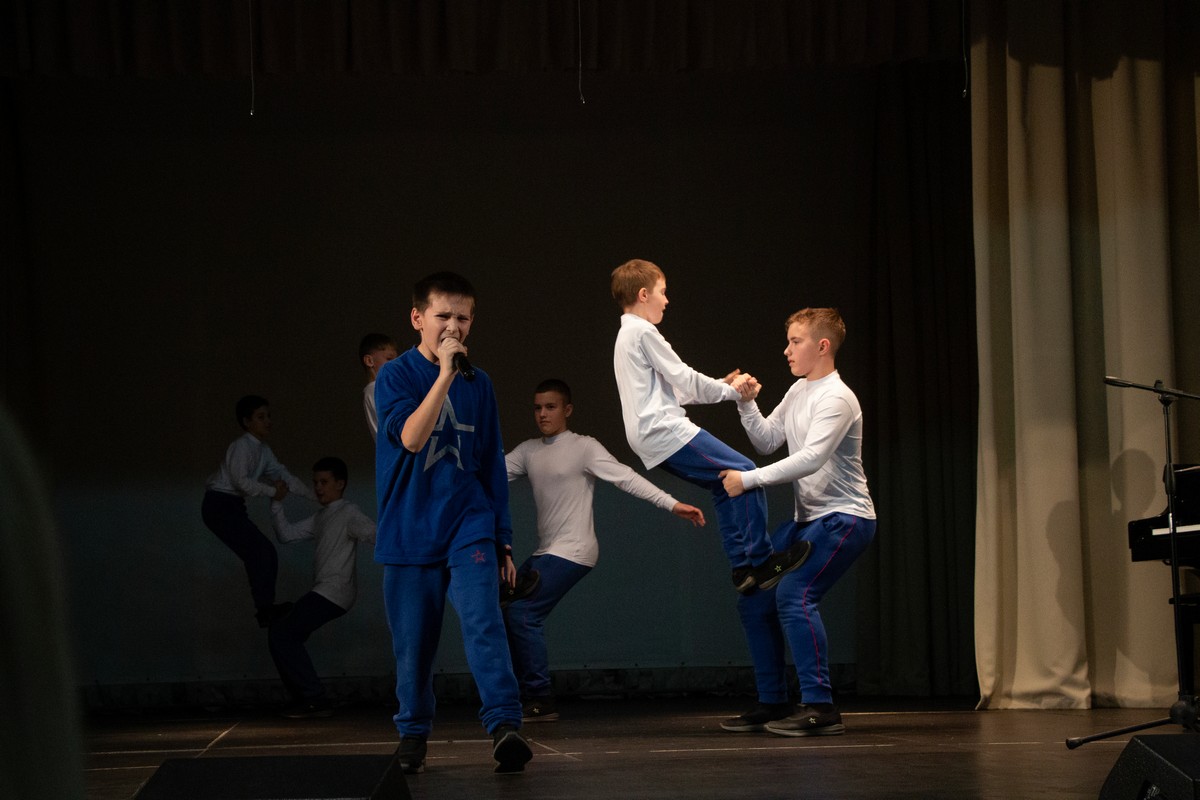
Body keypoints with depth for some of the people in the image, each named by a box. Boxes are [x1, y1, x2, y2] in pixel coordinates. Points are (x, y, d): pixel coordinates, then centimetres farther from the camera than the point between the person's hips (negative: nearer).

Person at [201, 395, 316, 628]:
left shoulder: (264, 451, 15)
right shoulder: (242, 445, -13)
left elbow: (284, 476, 16)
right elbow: (241, 480, -21)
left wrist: (315, 497, 11)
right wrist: (272, 491, -15)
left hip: (233, 508, 9)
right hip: (219, 505, -9)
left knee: (265, 554, 5)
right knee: (260, 548, -18)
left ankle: (265, 608, 6)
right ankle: (264, 608, -19)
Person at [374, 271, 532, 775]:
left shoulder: (478, 384, 10)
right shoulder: (394, 376, -1)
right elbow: (410, 437, -19)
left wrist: (504, 541, 14)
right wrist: (445, 373, -22)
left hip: (469, 527, 1)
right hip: (409, 534, -1)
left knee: (483, 622, -18)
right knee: (412, 643, 3)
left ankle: (505, 727, -26)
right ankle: (413, 736, 19)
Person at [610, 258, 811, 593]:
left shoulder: (626, 336, 22)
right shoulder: (643, 331, -10)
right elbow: (685, 379, -10)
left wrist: (720, 387, 19)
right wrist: (731, 391, 4)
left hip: (650, 439, 10)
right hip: (666, 431, -10)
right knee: (745, 472, -10)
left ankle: (742, 566, 9)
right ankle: (761, 561, -9)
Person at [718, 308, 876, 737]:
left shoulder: (837, 399, -18)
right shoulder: (798, 392, 11)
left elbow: (810, 458, -28)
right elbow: (766, 441, 17)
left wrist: (748, 479, -29)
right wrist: (747, 404, 1)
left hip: (845, 518, -10)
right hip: (807, 519, 10)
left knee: (794, 594, -25)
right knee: (754, 600, 7)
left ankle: (820, 706, -21)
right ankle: (773, 703, 17)